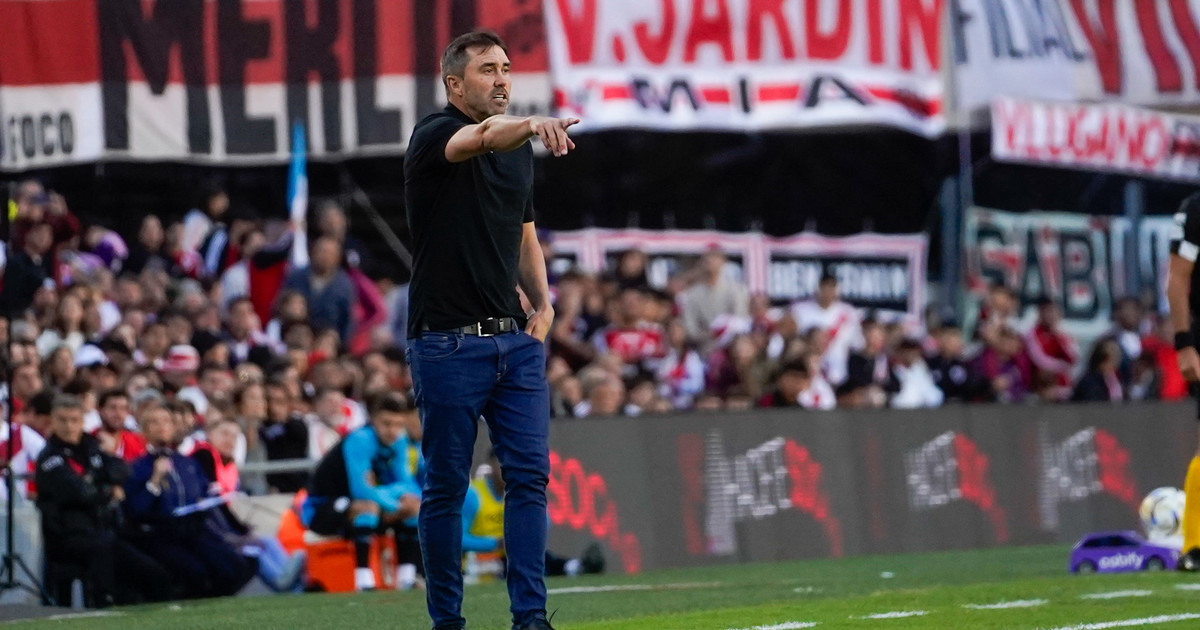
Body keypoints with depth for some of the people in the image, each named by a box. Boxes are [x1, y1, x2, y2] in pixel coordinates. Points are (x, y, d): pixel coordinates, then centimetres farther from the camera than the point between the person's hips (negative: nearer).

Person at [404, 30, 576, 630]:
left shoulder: (518, 152, 14)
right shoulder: (433, 137, -8)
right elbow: (481, 138, -32)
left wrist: (543, 304, 8)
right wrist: (531, 124, -52)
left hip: (515, 340, 6)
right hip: (447, 346, -6)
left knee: (530, 475, -1)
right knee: (446, 486, 0)